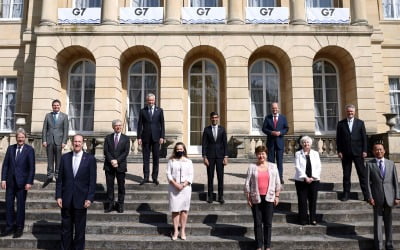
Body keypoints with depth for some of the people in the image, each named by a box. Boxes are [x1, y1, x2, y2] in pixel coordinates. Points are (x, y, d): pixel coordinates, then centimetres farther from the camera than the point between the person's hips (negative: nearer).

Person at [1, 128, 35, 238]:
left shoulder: (29, 150, -5)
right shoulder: (10, 148, 7)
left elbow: (32, 167, -8)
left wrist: (29, 182, -13)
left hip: (22, 182, -4)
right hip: (10, 181, 4)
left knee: (21, 205, 5)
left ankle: (19, 228, 15)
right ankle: (9, 227, 18)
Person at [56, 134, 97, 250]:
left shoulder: (90, 159, -3)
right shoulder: (65, 157, 4)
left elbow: (92, 181, -4)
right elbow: (60, 179, 5)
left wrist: (90, 198, -9)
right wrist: (58, 196, -1)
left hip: (81, 200, -2)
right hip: (66, 200, 2)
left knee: (80, 229, 9)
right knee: (66, 228, 10)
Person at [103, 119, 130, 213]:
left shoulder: (126, 138, 6)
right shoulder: (108, 138, 9)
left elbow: (126, 152, -3)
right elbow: (106, 151, 1)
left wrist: (117, 160, -14)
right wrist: (111, 160, -14)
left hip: (120, 165, -1)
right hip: (109, 165, 1)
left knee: (121, 186, 3)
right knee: (109, 186, 4)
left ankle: (120, 205, 11)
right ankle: (110, 205, 11)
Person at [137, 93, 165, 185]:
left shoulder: (159, 110, 6)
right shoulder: (143, 111, 6)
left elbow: (162, 124, 4)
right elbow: (139, 124, 5)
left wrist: (162, 137, -4)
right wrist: (139, 137, -2)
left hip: (156, 137, 0)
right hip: (146, 137, 0)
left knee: (156, 158, 3)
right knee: (146, 158, 3)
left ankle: (155, 177, 10)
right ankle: (146, 177, 8)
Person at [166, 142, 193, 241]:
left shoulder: (188, 162, 9)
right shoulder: (171, 161, 8)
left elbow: (190, 175, 3)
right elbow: (168, 174, 1)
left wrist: (183, 185, -12)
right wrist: (175, 184, -13)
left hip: (185, 188, 0)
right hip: (174, 188, 0)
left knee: (184, 210, 1)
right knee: (175, 210, -1)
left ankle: (183, 231, 8)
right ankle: (175, 231, 6)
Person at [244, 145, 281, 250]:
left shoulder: (273, 166, 6)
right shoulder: (252, 167, 2)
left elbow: (277, 183, 8)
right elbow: (247, 184, 2)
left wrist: (277, 196, 2)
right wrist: (248, 198, -2)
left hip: (269, 198, 1)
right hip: (256, 199, 0)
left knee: (268, 223, 4)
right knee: (258, 223, 5)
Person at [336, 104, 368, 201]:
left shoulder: (360, 123, 6)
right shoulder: (341, 124, 6)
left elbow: (364, 137, 4)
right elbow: (338, 138, 4)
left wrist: (364, 150, -4)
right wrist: (339, 151, -3)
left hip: (358, 152, 0)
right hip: (346, 153, 0)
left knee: (362, 173, 2)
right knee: (346, 174, 4)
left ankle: (366, 193, 8)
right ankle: (346, 194, 10)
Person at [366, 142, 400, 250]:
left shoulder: (391, 164, 7)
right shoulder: (369, 164, 0)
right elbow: (367, 182, -3)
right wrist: (369, 197, -10)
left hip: (389, 197, 2)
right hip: (377, 197, -2)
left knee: (388, 221, 10)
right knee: (377, 221, 2)